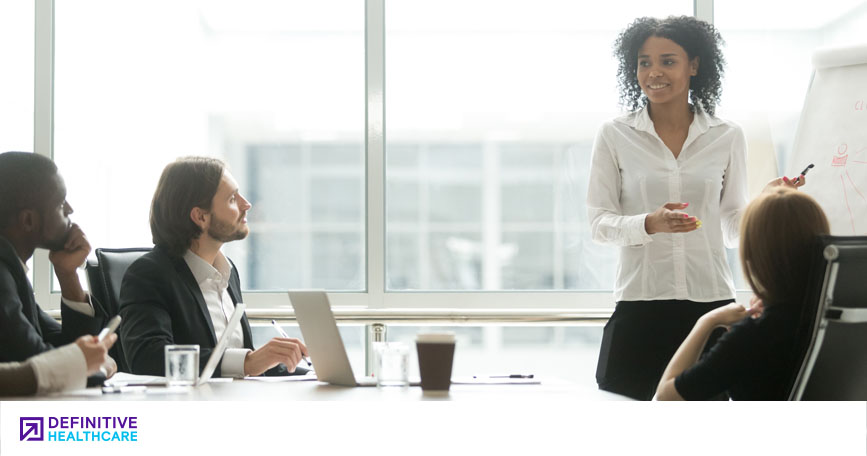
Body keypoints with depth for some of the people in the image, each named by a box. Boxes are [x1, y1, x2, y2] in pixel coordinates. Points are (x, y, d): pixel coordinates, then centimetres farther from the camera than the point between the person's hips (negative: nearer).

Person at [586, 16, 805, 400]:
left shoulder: (727, 137, 8)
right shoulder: (615, 136, 4)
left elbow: (733, 230, 12)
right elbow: (599, 223, 1)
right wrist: (650, 224, -17)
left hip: (710, 300, 1)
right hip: (640, 301, -1)